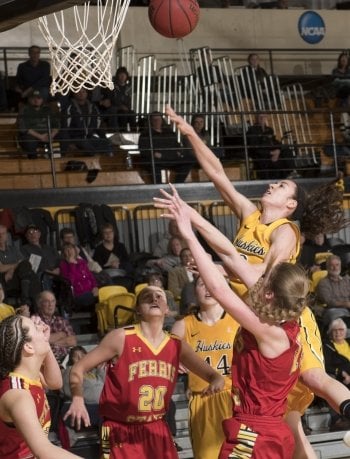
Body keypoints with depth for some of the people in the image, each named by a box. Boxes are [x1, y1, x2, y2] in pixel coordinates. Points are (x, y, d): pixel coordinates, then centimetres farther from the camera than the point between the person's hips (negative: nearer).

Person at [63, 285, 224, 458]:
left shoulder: (177, 346, 2)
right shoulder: (121, 338, -11)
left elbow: (213, 375, 8)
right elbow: (78, 368, -8)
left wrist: (216, 383, -18)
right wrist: (78, 400, -27)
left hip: (157, 430, 5)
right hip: (120, 431, -4)